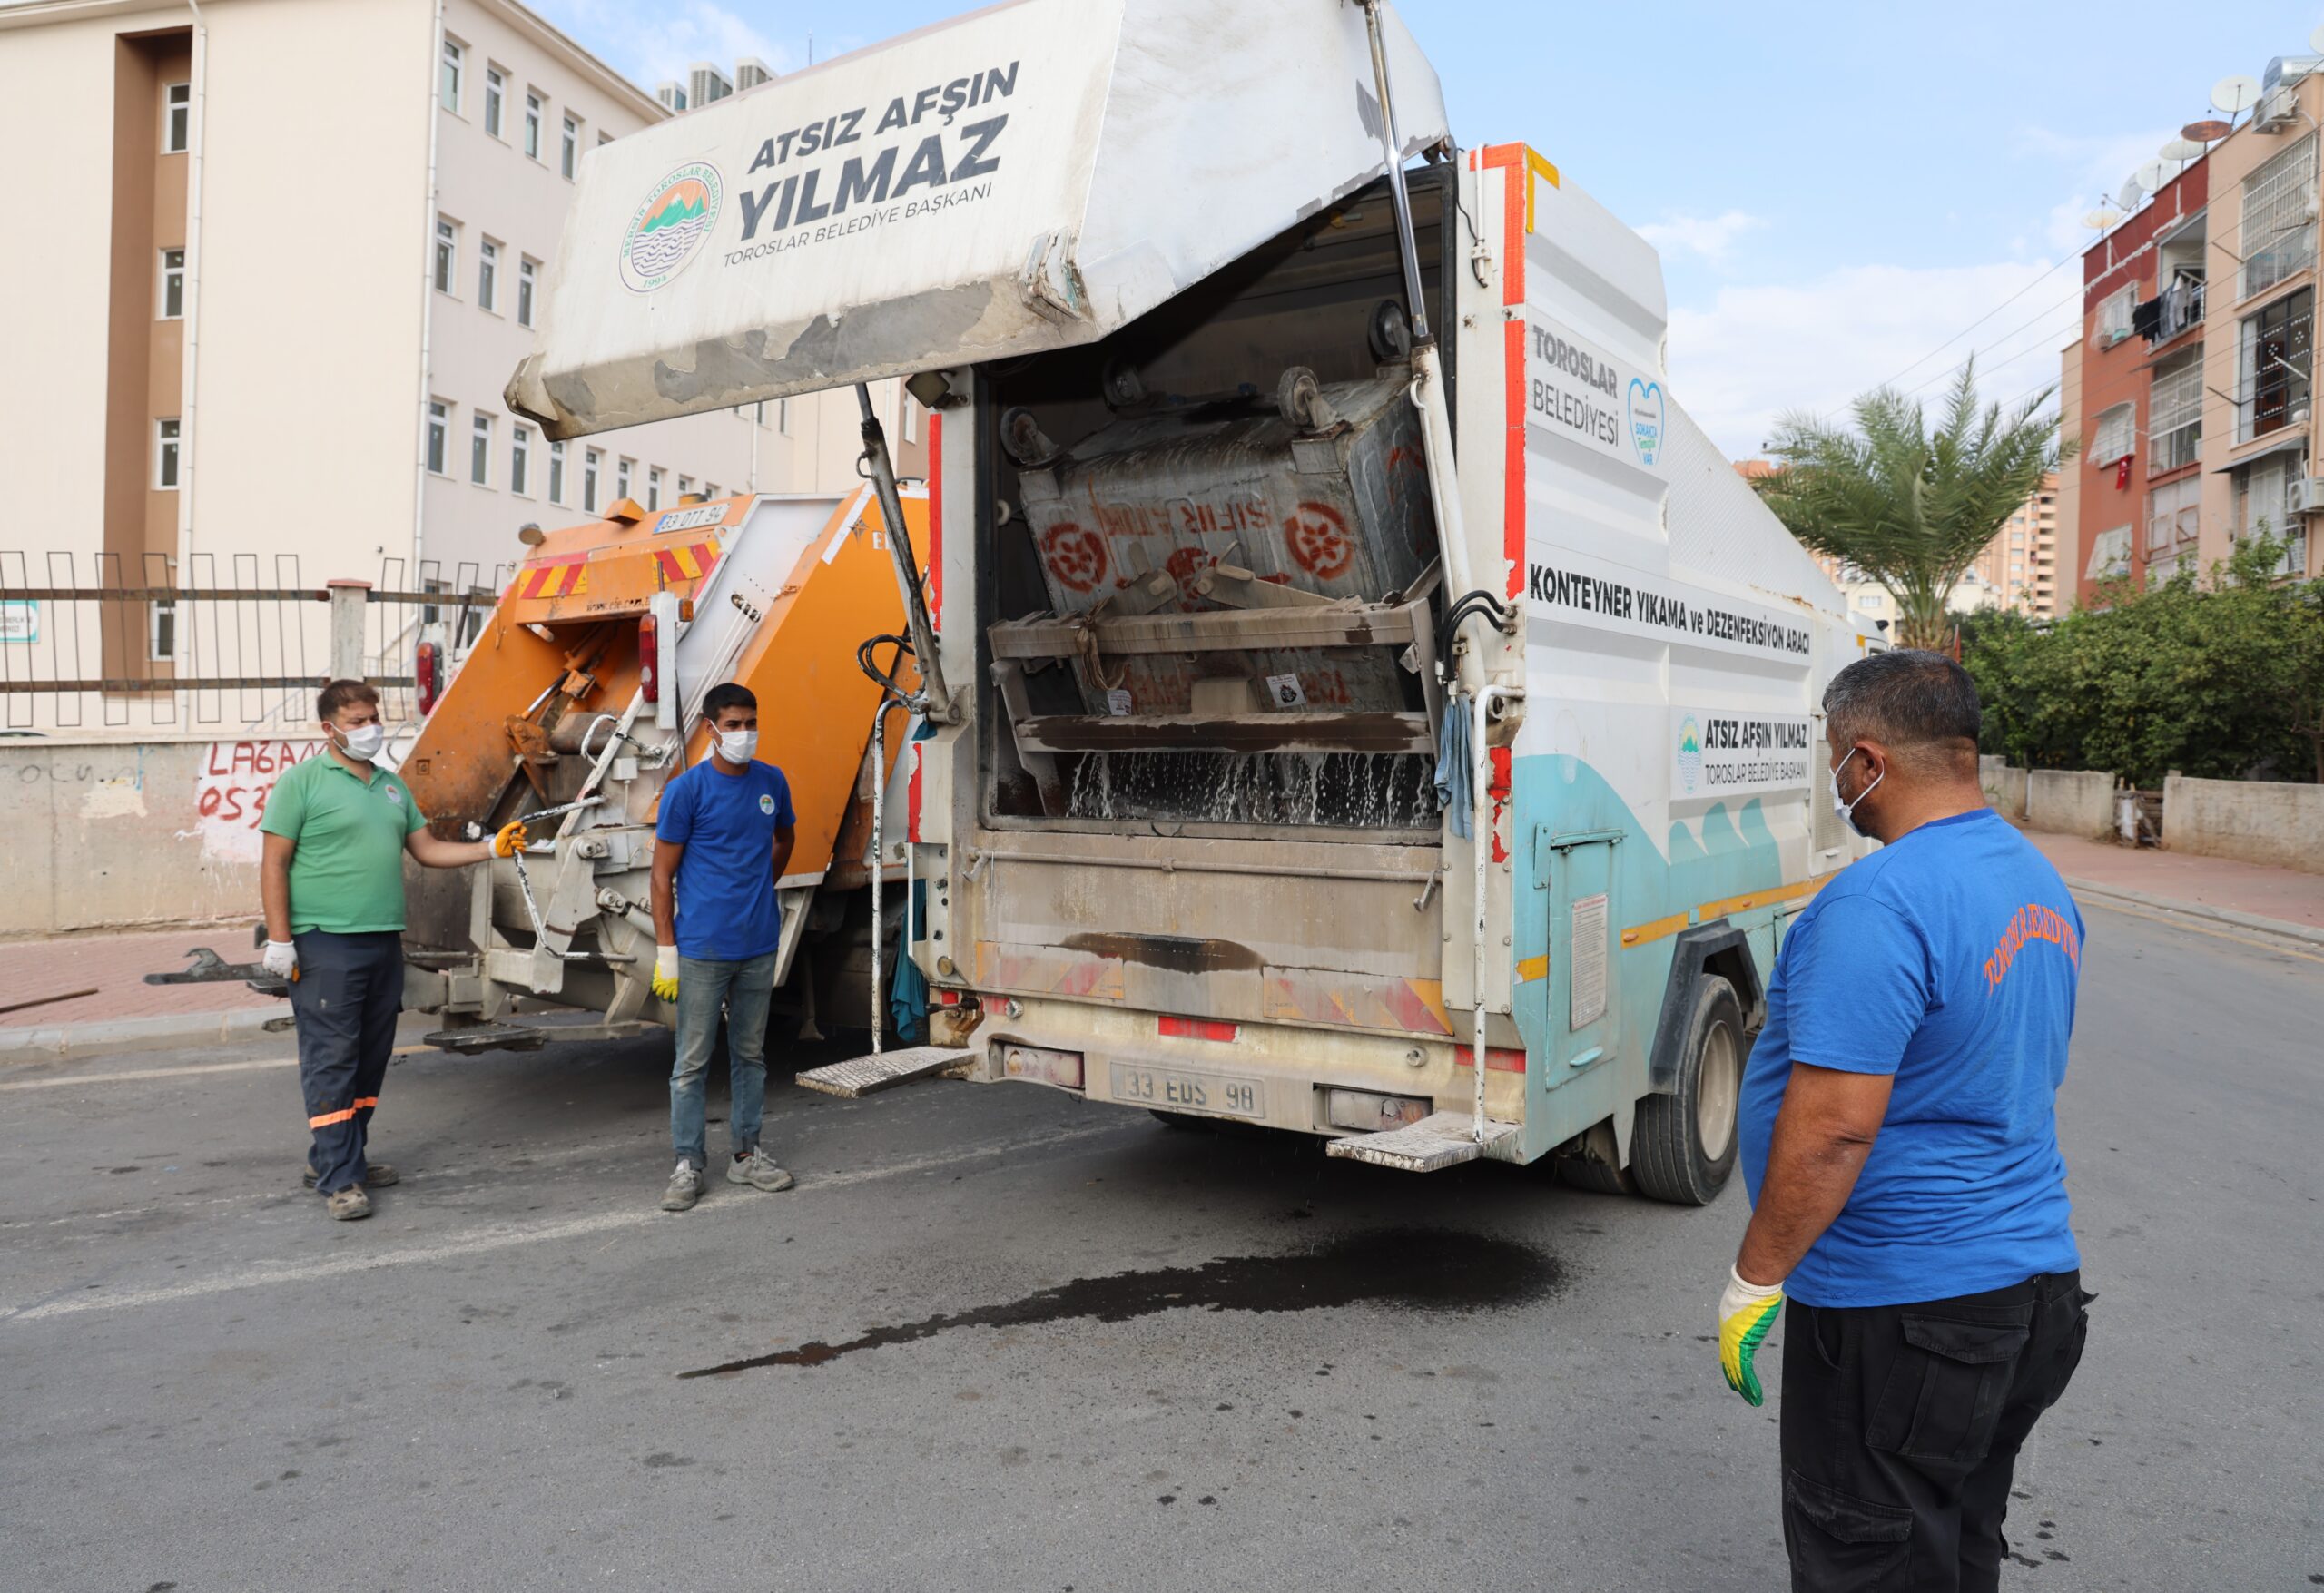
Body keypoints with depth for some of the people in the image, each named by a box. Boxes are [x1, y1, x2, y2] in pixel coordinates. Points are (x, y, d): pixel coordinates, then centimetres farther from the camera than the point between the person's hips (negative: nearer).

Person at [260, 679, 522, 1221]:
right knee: (332, 1059, -5)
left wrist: (491, 847, 5)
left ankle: (340, 1158, 25)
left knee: (370, 1058, 12)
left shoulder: (392, 785, 17)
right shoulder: (302, 782, -4)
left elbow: (428, 849, 18)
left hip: (384, 941, 7)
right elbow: (273, 863, -7)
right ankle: (337, 1180, -1)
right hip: (326, 943, -7)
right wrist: (279, 939, -12)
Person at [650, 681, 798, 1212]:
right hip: (702, 947, -4)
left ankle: (747, 1154, 26)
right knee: (693, 1061, 3)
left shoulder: (772, 782, 4)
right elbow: (663, 875, -7)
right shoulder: (687, 789, -9)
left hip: (759, 944, 5)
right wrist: (666, 951, -10)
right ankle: (688, 1165, 13)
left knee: (751, 1054, 14)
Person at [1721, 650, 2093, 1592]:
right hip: (2035, 1279, 9)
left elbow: (1833, 1126, -27)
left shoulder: (1880, 903, -25)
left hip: (1903, 1310, -9)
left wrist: (1754, 1279, -16)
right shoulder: (2040, 882, 7)